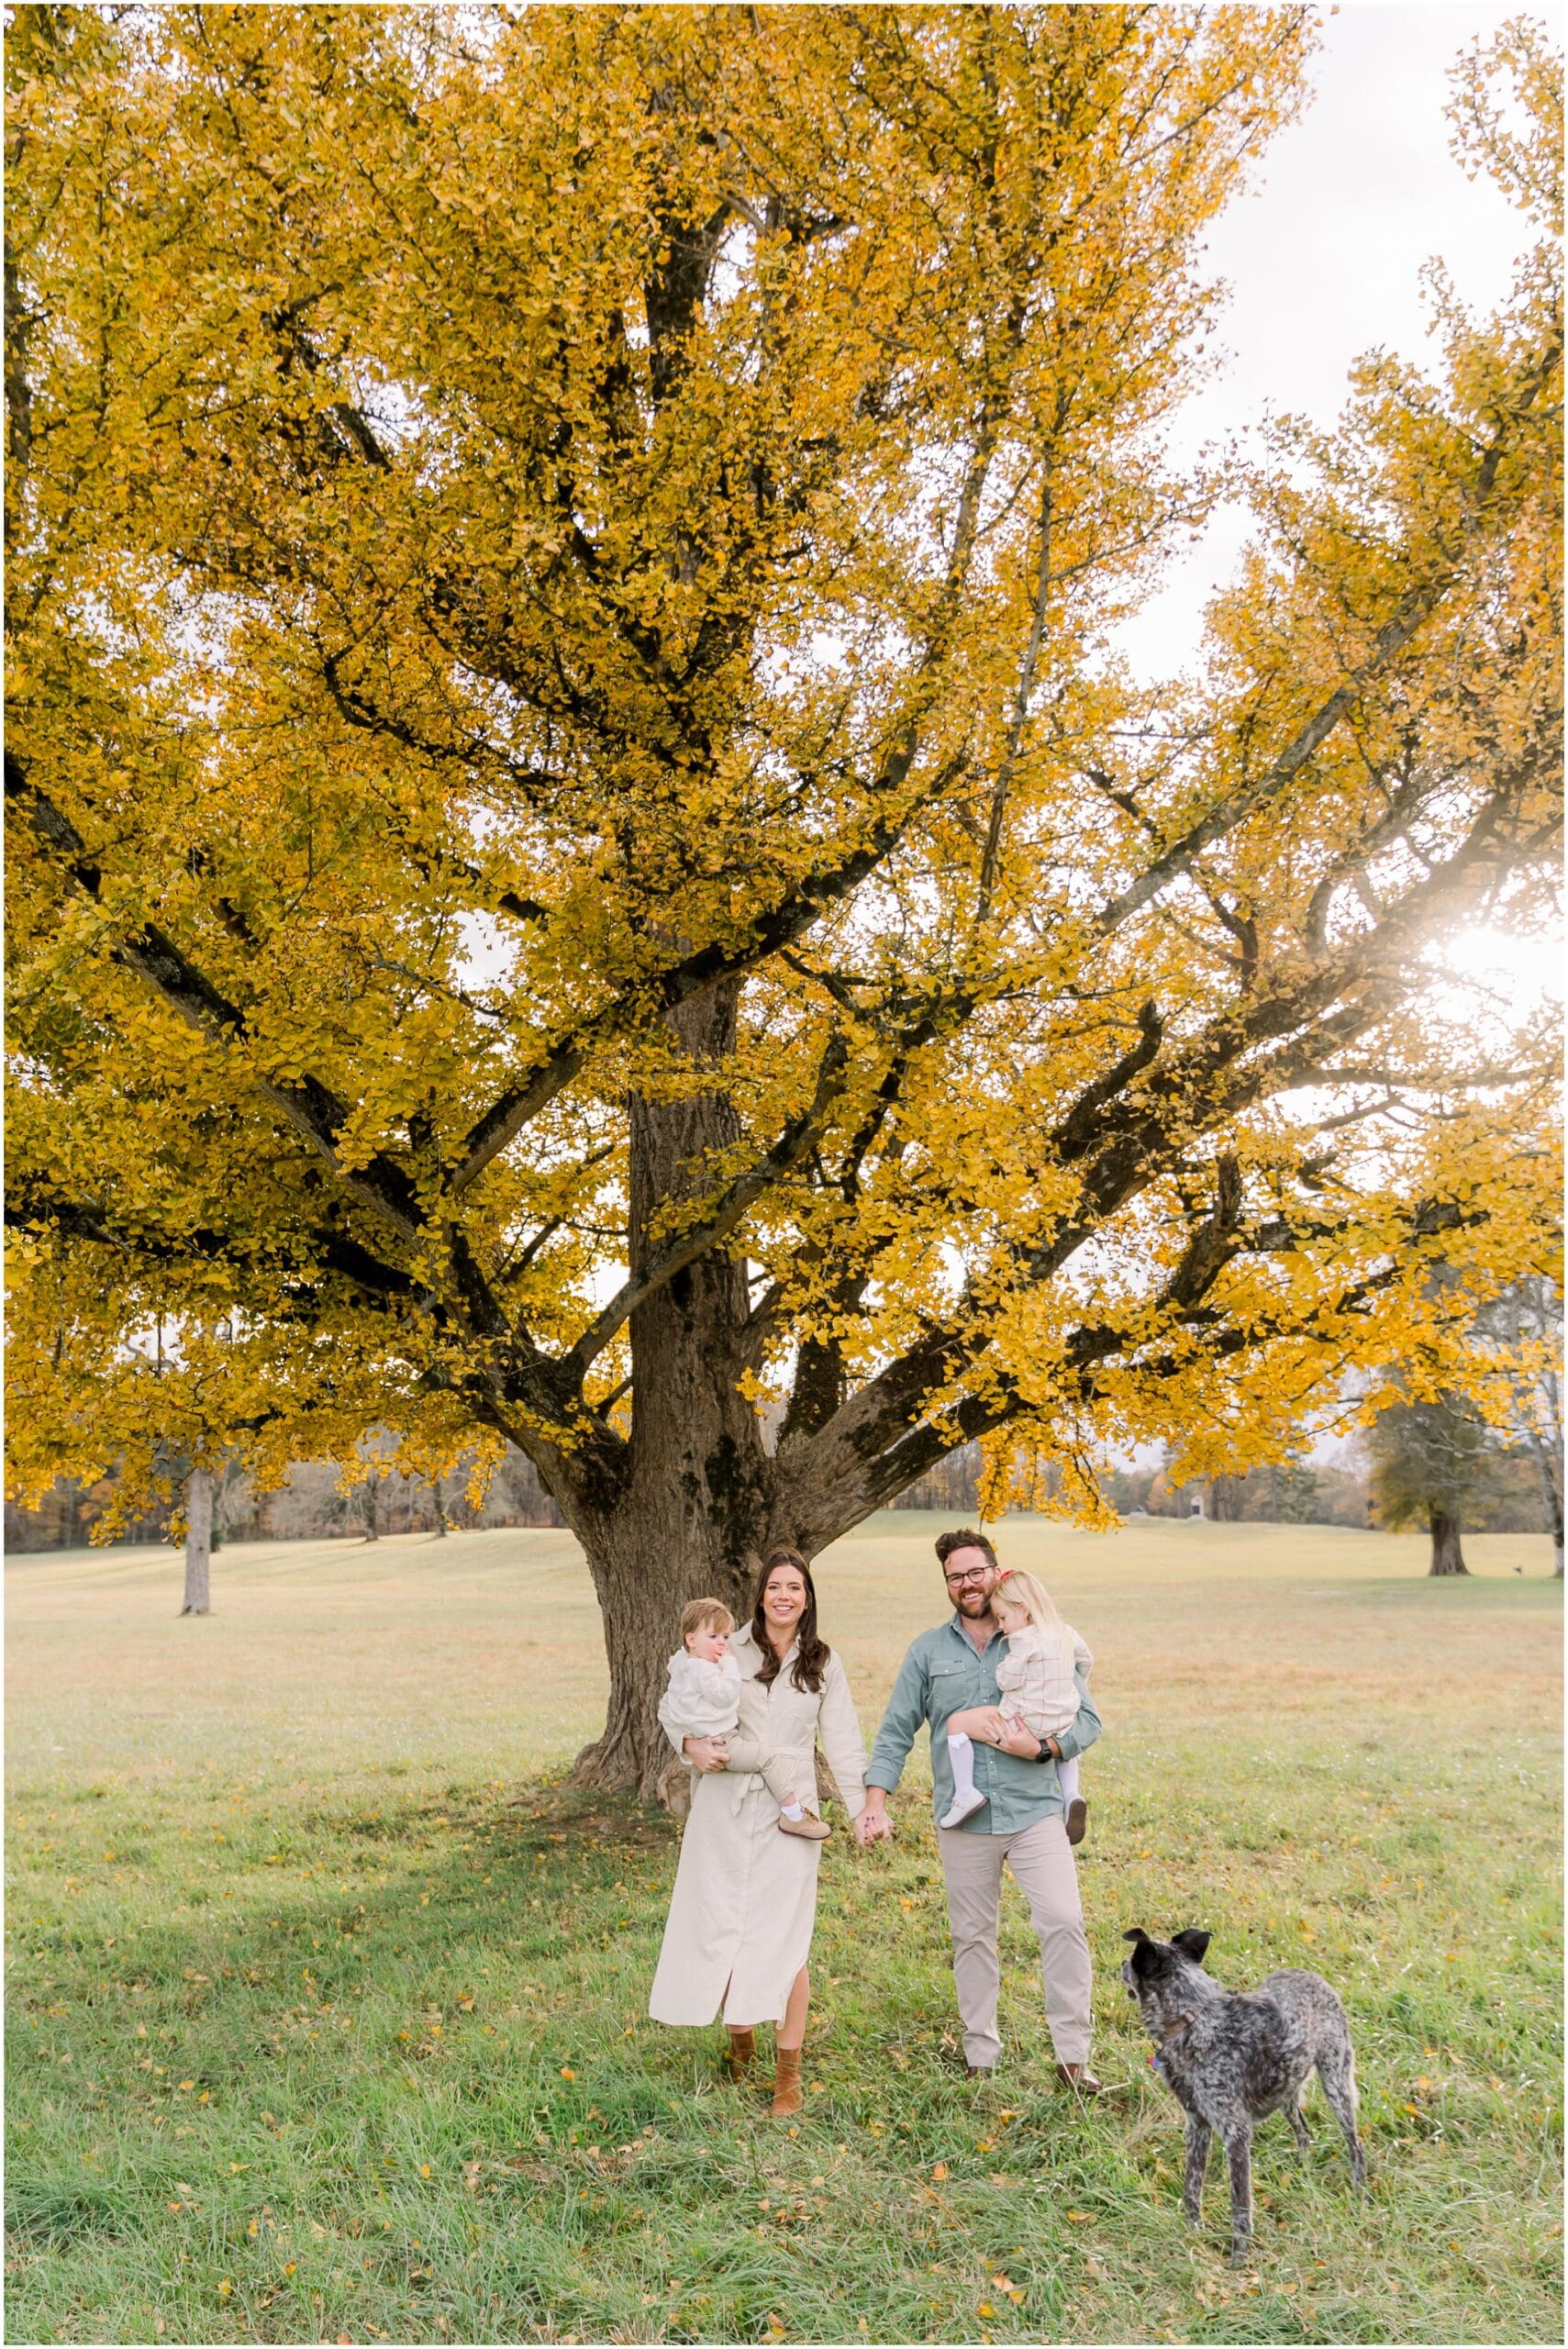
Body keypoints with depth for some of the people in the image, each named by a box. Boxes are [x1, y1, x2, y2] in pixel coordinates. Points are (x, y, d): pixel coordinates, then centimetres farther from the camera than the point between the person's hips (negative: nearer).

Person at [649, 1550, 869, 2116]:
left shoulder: (823, 1665, 7)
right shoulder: (730, 1653, 2)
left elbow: (842, 1742, 8)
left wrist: (862, 1806, -1)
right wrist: (692, 1745, -12)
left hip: (788, 1814, 0)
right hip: (725, 1808, 0)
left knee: (784, 1941, -5)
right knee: (719, 1927, 3)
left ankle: (788, 2073, 7)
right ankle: (740, 2040, 27)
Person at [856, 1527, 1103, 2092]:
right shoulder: (927, 1652, 6)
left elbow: (1086, 1717, 3)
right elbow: (895, 1731, 6)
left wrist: (1043, 1747, -16)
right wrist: (875, 1804, -4)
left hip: (1035, 1811, -1)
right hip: (963, 1819, 2)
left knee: (1063, 1920, -14)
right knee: (972, 1937, 10)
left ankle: (1072, 2052, -2)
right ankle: (981, 2056, 23)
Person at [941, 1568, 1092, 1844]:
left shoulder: (1024, 1640, -15)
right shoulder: (1066, 1633, 10)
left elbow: (1007, 1681, -13)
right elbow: (1086, 1660, 27)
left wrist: (1003, 1665, 8)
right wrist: (1076, 1688, 44)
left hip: (1024, 1722, -8)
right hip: (1062, 1725, 8)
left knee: (956, 1722, -1)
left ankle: (965, 1792, -11)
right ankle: (1071, 1794, 15)